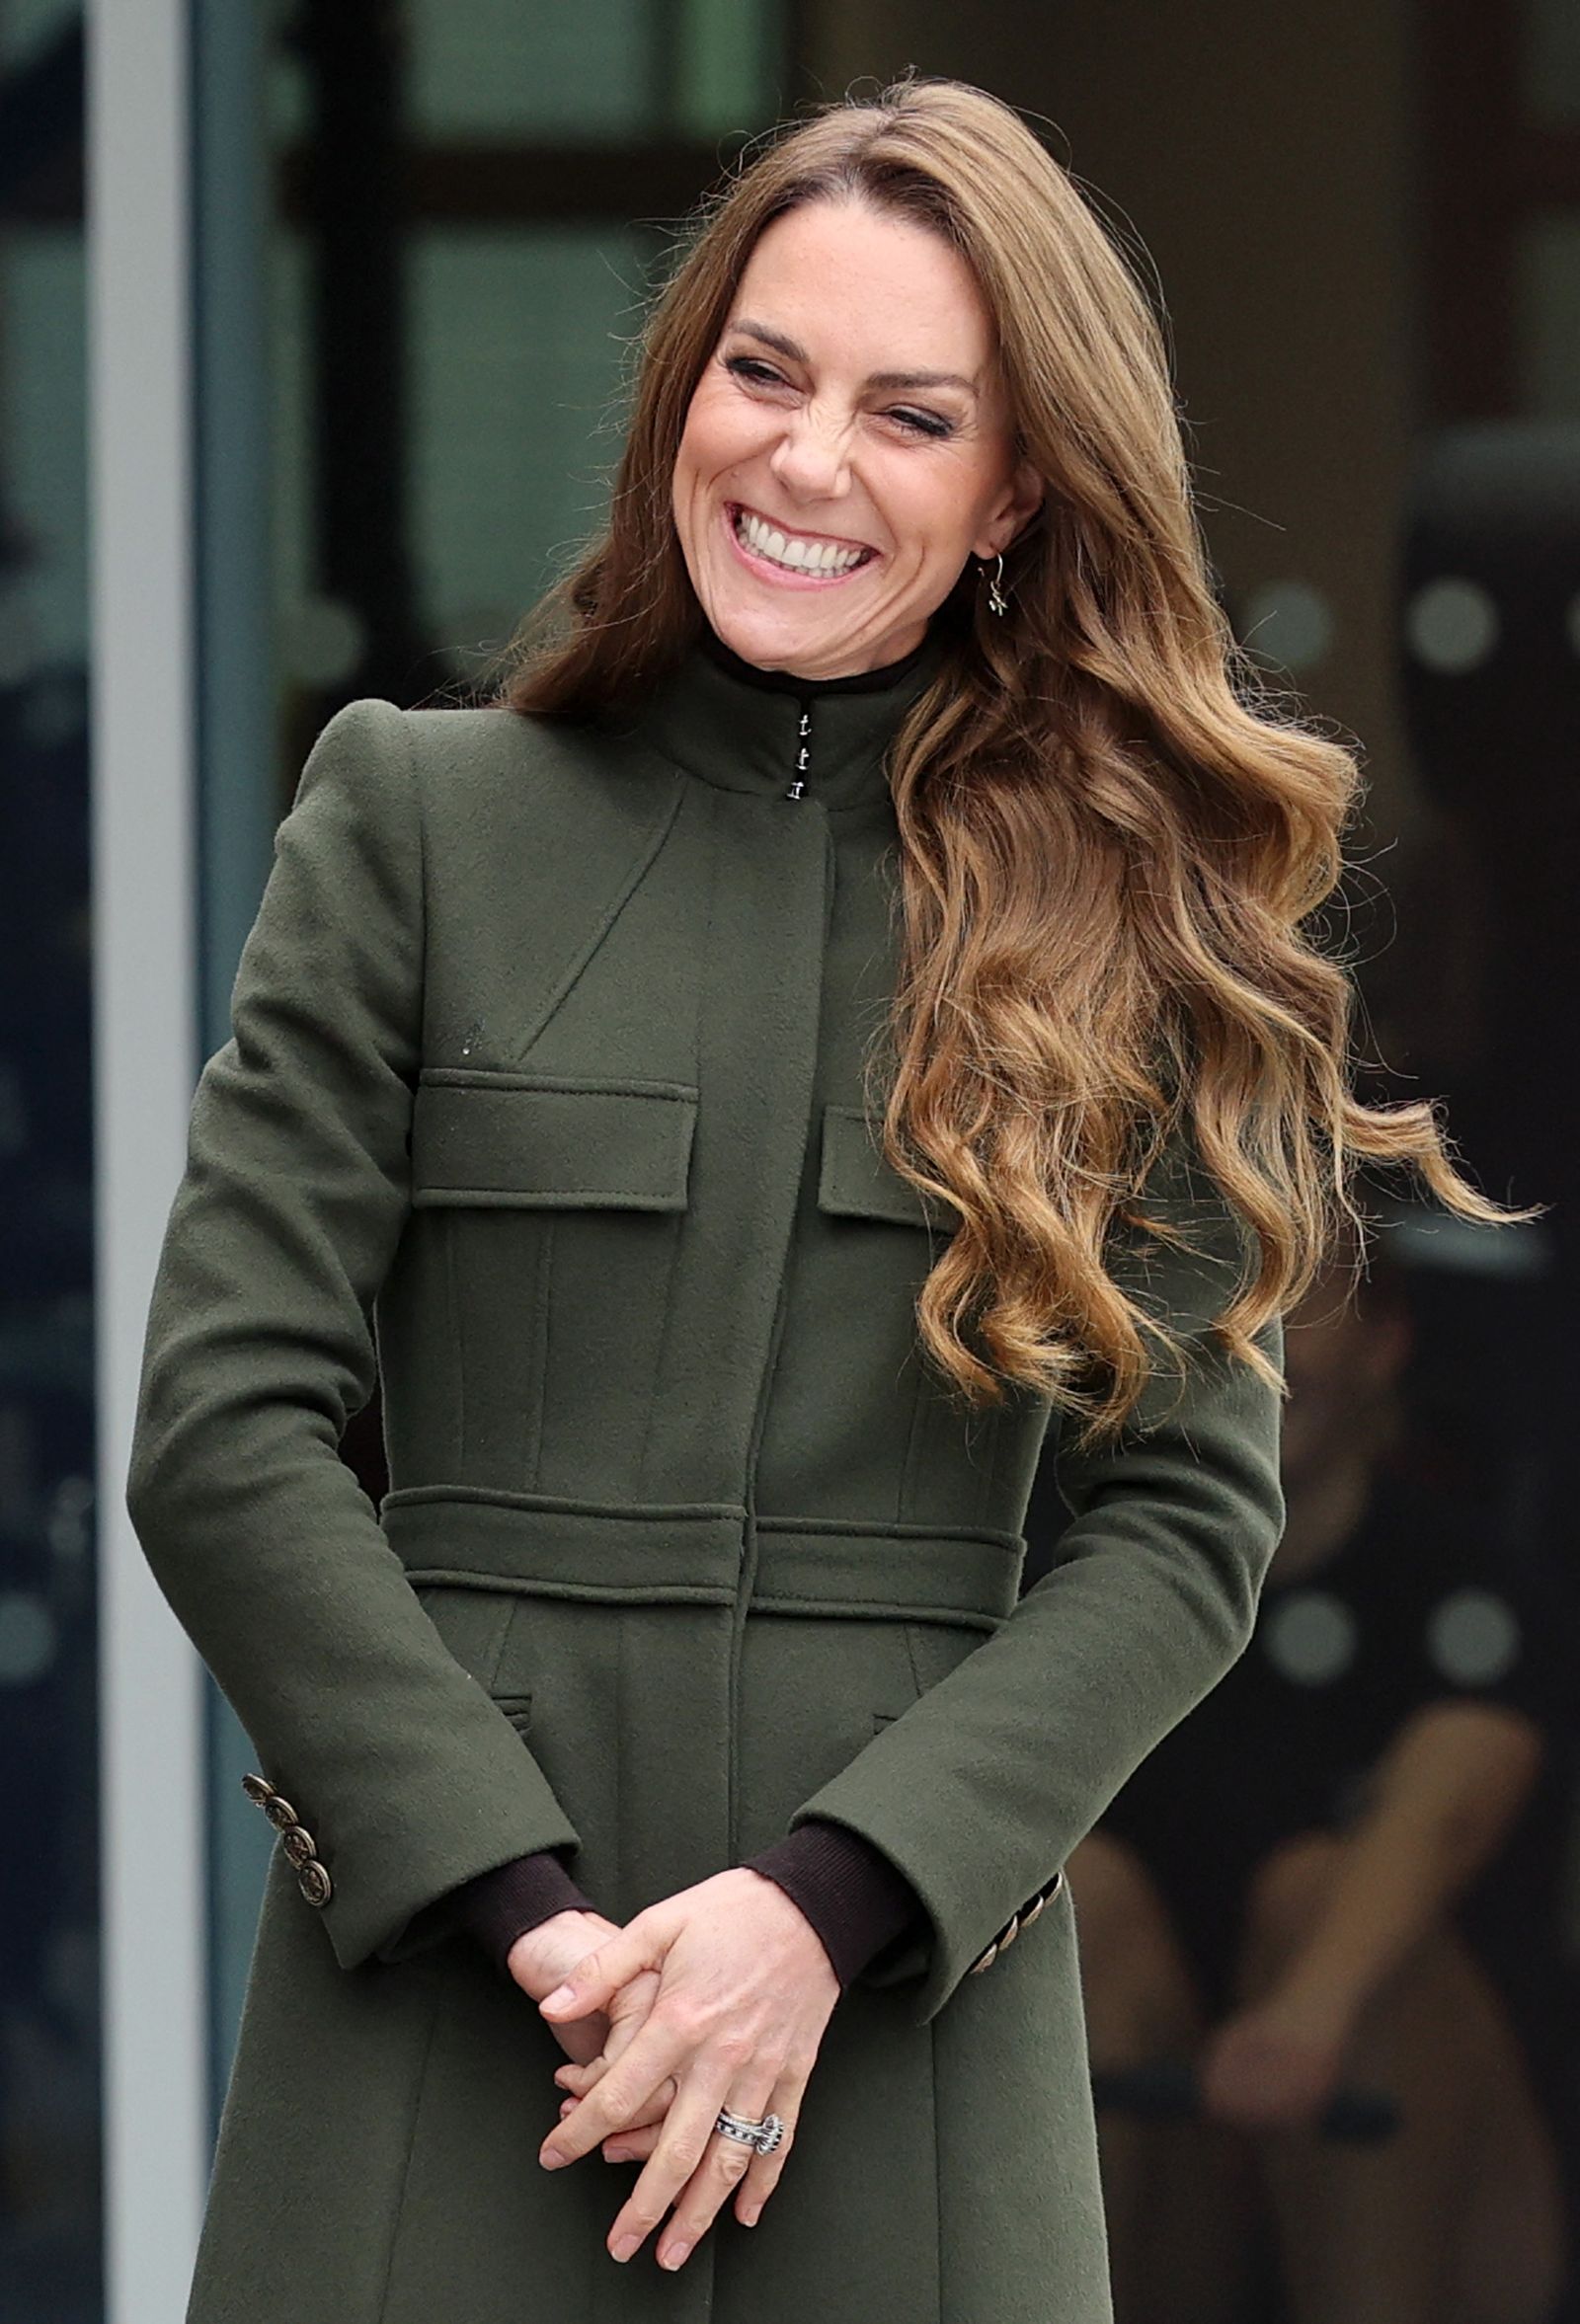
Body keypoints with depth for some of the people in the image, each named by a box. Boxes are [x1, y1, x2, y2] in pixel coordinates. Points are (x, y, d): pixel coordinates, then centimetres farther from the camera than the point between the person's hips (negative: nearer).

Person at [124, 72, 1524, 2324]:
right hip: (447, 1997, 0)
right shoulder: (418, 821, 5)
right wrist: (531, 1907, -11)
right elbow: (224, 1426, 0)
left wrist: (825, 1902, -13)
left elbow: (1190, 1515, 1)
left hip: (913, 2021, 1)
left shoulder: (1138, 920, 7)